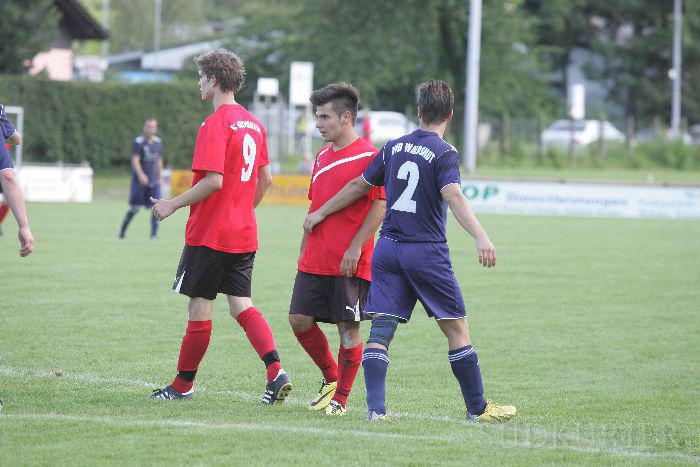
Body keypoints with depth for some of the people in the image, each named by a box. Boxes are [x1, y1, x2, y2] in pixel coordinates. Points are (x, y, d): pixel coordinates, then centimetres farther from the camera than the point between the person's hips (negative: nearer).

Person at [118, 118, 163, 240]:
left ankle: (154, 234, -4)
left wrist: (160, 177, 17)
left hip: (154, 180, 4)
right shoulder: (138, 142, -8)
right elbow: (135, 160, -16)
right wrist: (141, 175, -29)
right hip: (140, 179, -4)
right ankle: (122, 229, 21)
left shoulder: (158, 142, 10)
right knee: (135, 208, 1)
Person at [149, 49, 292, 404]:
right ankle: (276, 372, -11)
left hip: (209, 234, -8)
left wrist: (173, 204, -12)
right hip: (244, 234, 8)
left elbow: (213, 180, -22)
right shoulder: (252, 124, 11)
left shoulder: (215, 125, -15)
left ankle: (183, 385, 14)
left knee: (199, 308, 3)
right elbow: (265, 179, 16)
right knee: (242, 306, 7)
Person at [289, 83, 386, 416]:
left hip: (350, 263, -7)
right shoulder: (323, 156, 16)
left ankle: (340, 399, 6)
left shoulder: (368, 156, -8)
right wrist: (304, 250, 20)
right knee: (299, 319, 2)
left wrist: (355, 247, -18)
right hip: (314, 261, 7)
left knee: (348, 327, -2)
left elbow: (379, 207, -13)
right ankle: (331, 378, 21)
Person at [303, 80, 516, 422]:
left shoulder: (394, 147, 10)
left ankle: (376, 407, -11)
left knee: (381, 330, 0)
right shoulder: (444, 154, -6)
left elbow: (359, 185, 16)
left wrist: (321, 214, 29)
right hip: (427, 251, -4)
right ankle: (477, 407, 9)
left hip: (387, 249, 5)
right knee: (456, 328, 5)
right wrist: (480, 236, -34)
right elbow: (453, 196, -22)